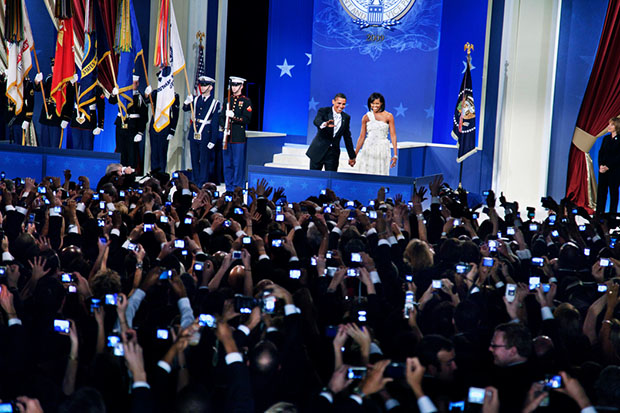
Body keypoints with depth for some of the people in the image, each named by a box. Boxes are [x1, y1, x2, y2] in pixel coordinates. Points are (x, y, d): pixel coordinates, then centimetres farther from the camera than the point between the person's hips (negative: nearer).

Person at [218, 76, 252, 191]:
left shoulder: (246, 101, 0)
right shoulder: (227, 100, 16)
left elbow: (247, 119, -7)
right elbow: (221, 116, 16)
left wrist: (234, 117, -19)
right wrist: (223, 126, -3)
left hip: (239, 138, -5)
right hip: (227, 137, 5)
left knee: (238, 164, -4)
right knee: (227, 164, 7)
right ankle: (229, 188, 14)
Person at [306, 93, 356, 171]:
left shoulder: (346, 118, 9)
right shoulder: (323, 111, -4)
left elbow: (347, 138, 15)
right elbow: (316, 121, -26)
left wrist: (352, 156, 16)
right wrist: (324, 124, -51)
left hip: (333, 154, 2)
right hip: (319, 151, -2)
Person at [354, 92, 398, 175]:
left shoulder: (388, 116, 1)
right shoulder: (366, 117, 6)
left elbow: (393, 136, -1)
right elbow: (362, 137, 11)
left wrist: (395, 154, -8)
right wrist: (354, 155, 10)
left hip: (382, 150, -2)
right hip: (368, 150, 2)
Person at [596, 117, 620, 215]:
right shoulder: (606, 138, 13)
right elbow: (600, 153, 10)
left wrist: (608, 167, -15)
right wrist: (600, 165, -5)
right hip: (603, 169, 6)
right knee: (601, 191, 5)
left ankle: (612, 214, 5)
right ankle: (599, 213, 10)